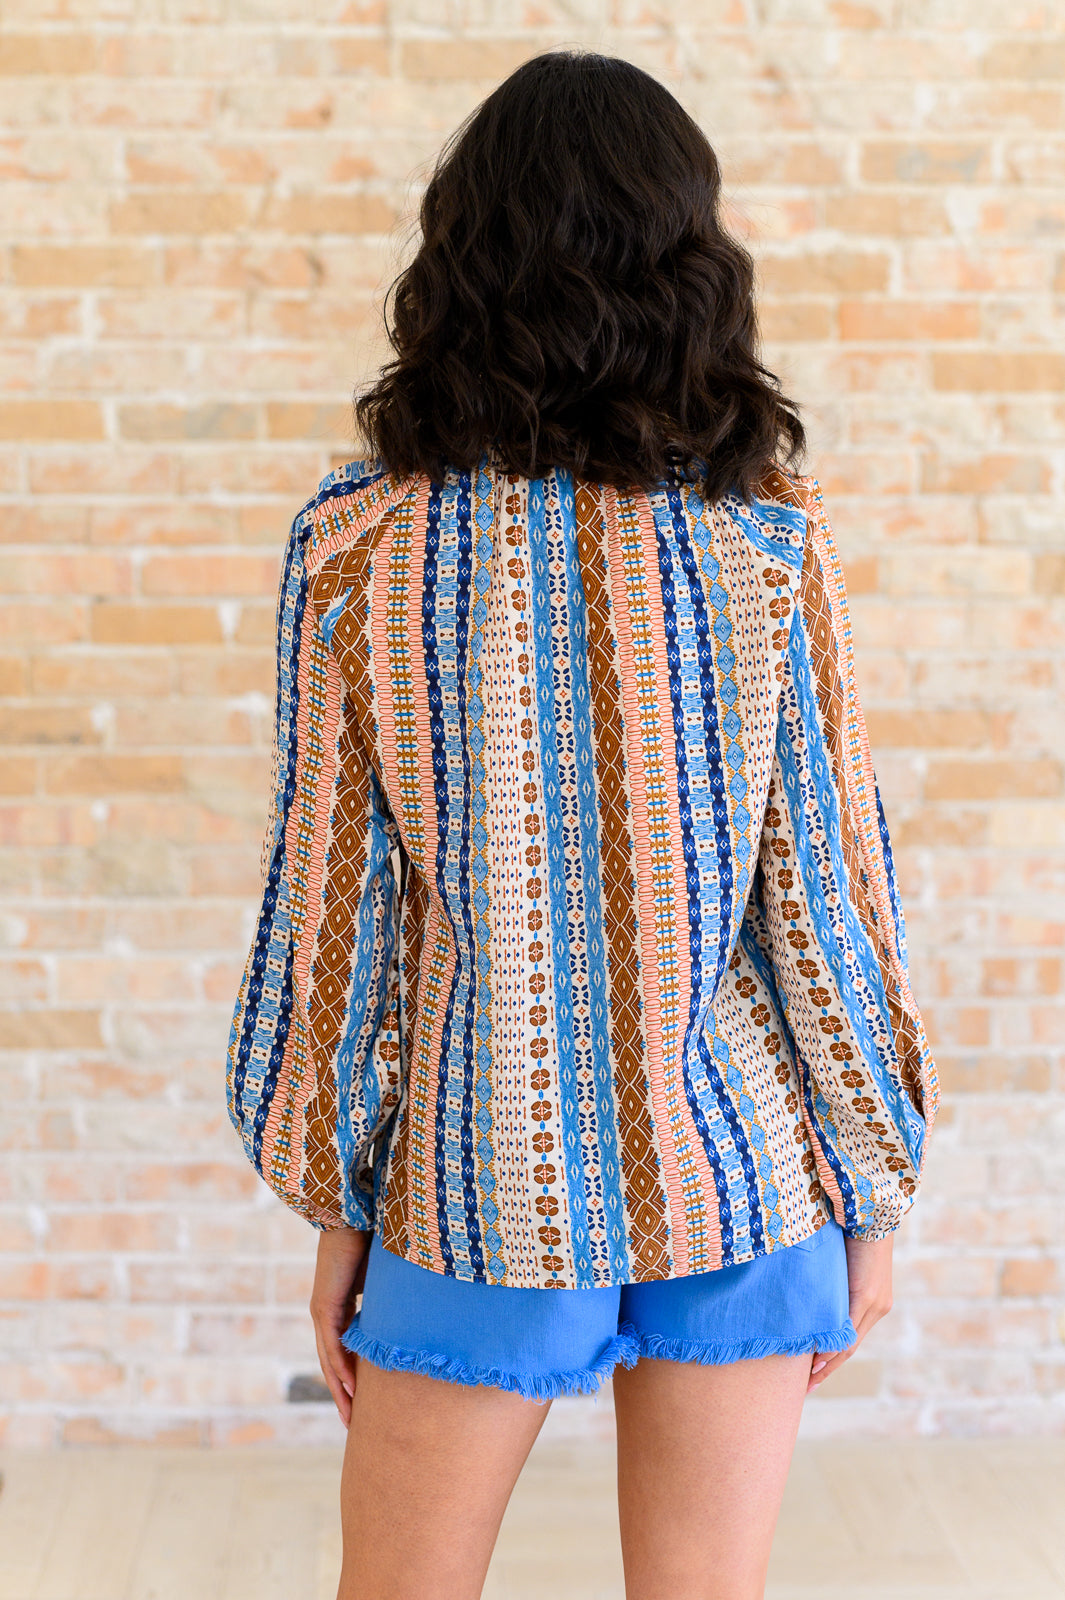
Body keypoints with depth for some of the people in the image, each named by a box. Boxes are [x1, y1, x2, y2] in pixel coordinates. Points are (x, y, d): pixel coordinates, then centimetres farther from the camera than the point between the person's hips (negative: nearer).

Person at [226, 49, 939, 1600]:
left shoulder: (358, 545, -8)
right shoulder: (772, 542, -8)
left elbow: (331, 908, -5)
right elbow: (826, 895, -6)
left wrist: (338, 1211, 6)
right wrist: (876, 1199, 6)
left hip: (485, 1182, 0)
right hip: (737, 1177, 1)